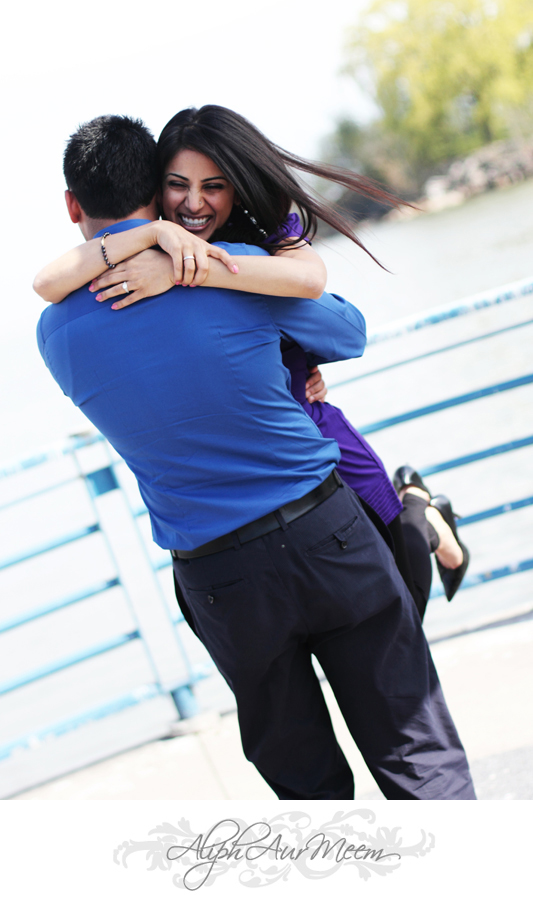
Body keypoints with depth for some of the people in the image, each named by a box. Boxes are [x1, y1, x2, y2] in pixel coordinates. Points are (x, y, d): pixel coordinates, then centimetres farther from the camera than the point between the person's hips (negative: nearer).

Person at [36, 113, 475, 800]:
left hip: (220, 582, 2)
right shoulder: (239, 269, -9)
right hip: (327, 536, -2)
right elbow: (349, 336, 8)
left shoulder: (56, 332, -1)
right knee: (418, 752, 10)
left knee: (306, 780, 18)